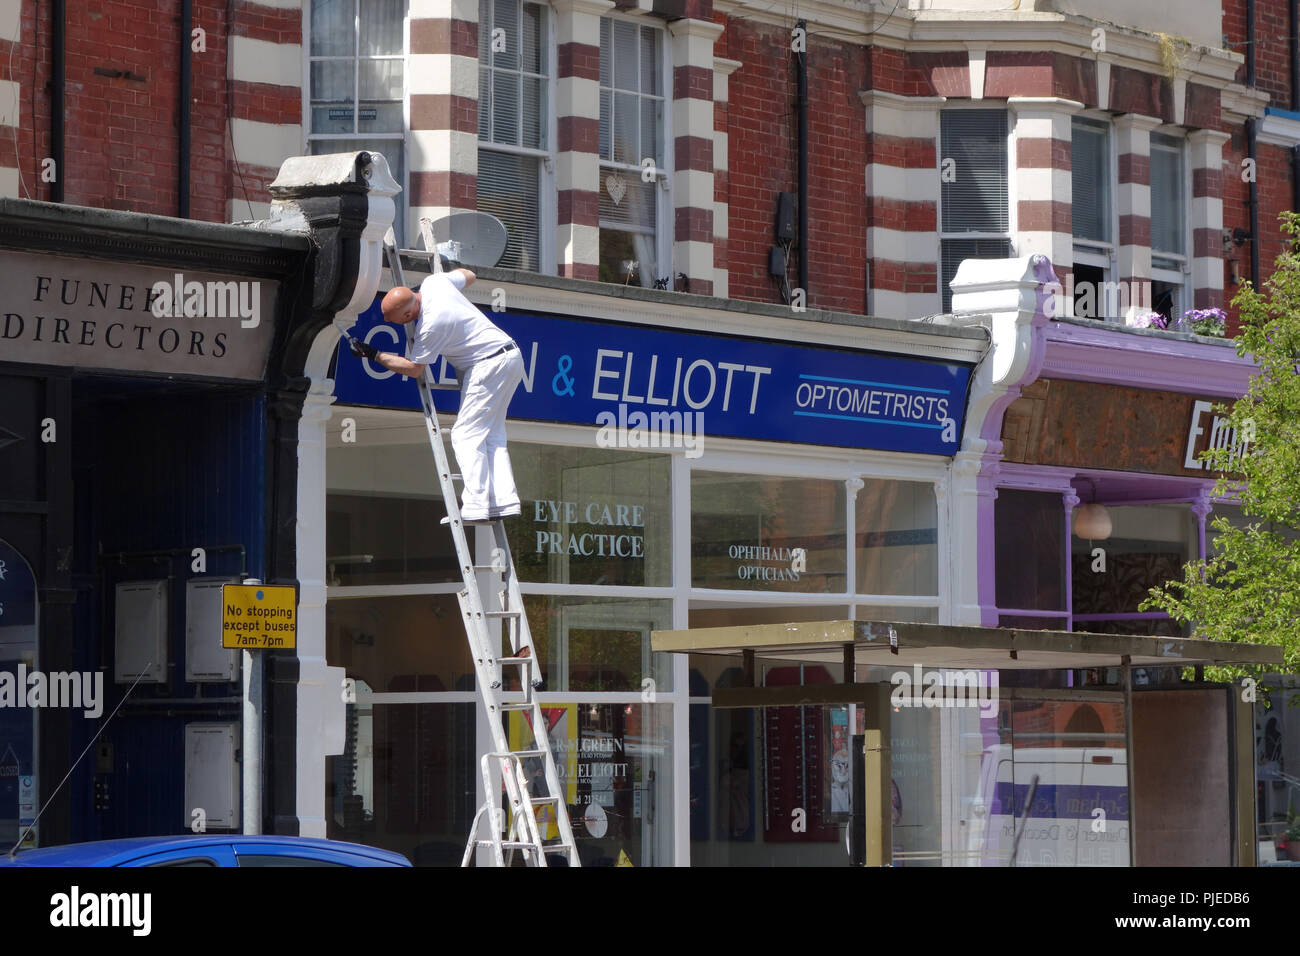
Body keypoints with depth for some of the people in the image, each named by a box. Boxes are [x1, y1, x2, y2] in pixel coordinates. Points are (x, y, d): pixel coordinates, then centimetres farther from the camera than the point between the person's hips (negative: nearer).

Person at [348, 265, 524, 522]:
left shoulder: (432, 325, -24)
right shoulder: (433, 282, 0)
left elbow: (414, 368, -11)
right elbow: (468, 275, 20)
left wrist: (374, 355, -6)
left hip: (489, 364, -10)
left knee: (466, 434, -10)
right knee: (491, 435, 9)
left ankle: (476, 504, -17)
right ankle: (504, 500, 2)